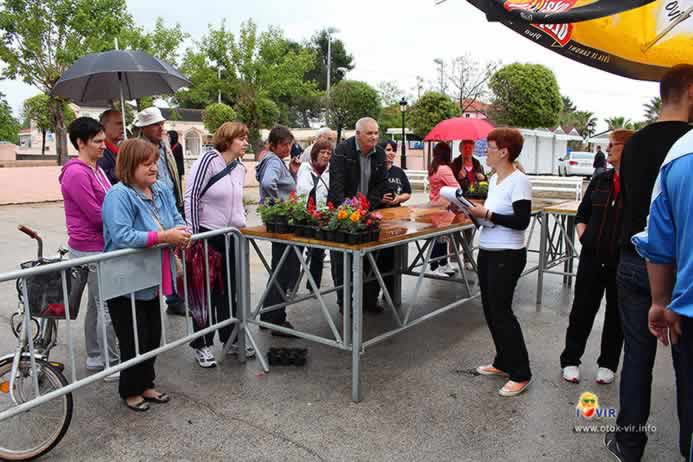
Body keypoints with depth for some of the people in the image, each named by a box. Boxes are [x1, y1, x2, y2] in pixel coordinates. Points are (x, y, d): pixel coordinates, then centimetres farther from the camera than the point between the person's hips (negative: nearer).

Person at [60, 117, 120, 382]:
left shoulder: (96, 169, 12)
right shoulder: (76, 174, -17)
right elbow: (97, 215, -18)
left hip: (100, 246, 9)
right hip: (91, 250, -9)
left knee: (96, 304, 17)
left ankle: (95, 358, 30)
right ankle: (112, 365, 8)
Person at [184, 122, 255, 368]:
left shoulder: (240, 169, 9)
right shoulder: (208, 159, -12)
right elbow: (191, 196, -15)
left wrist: (242, 223, 12)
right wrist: (194, 235, -16)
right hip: (208, 235, -6)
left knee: (230, 290, 14)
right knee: (207, 291, 4)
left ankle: (230, 339, 28)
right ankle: (202, 345, 18)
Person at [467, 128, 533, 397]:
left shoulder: (519, 180, -16)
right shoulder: (494, 178, 10)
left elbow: (521, 221, -22)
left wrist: (486, 214, -20)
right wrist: (475, 211, 1)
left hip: (507, 256, -9)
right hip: (487, 252, 9)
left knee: (501, 311, -4)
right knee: (490, 309, 14)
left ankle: (521, 374, 10)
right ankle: (503, 363, 30)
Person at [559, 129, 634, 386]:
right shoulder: (600, 180, 6)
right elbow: (582, 215, 15)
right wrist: (583, 237, 2)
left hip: (622, 261, -3)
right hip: (592, 256, 3)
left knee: (616, 314, 12)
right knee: (582, 309, 8)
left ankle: (608, 364, 28)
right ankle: (570, 360, 22)